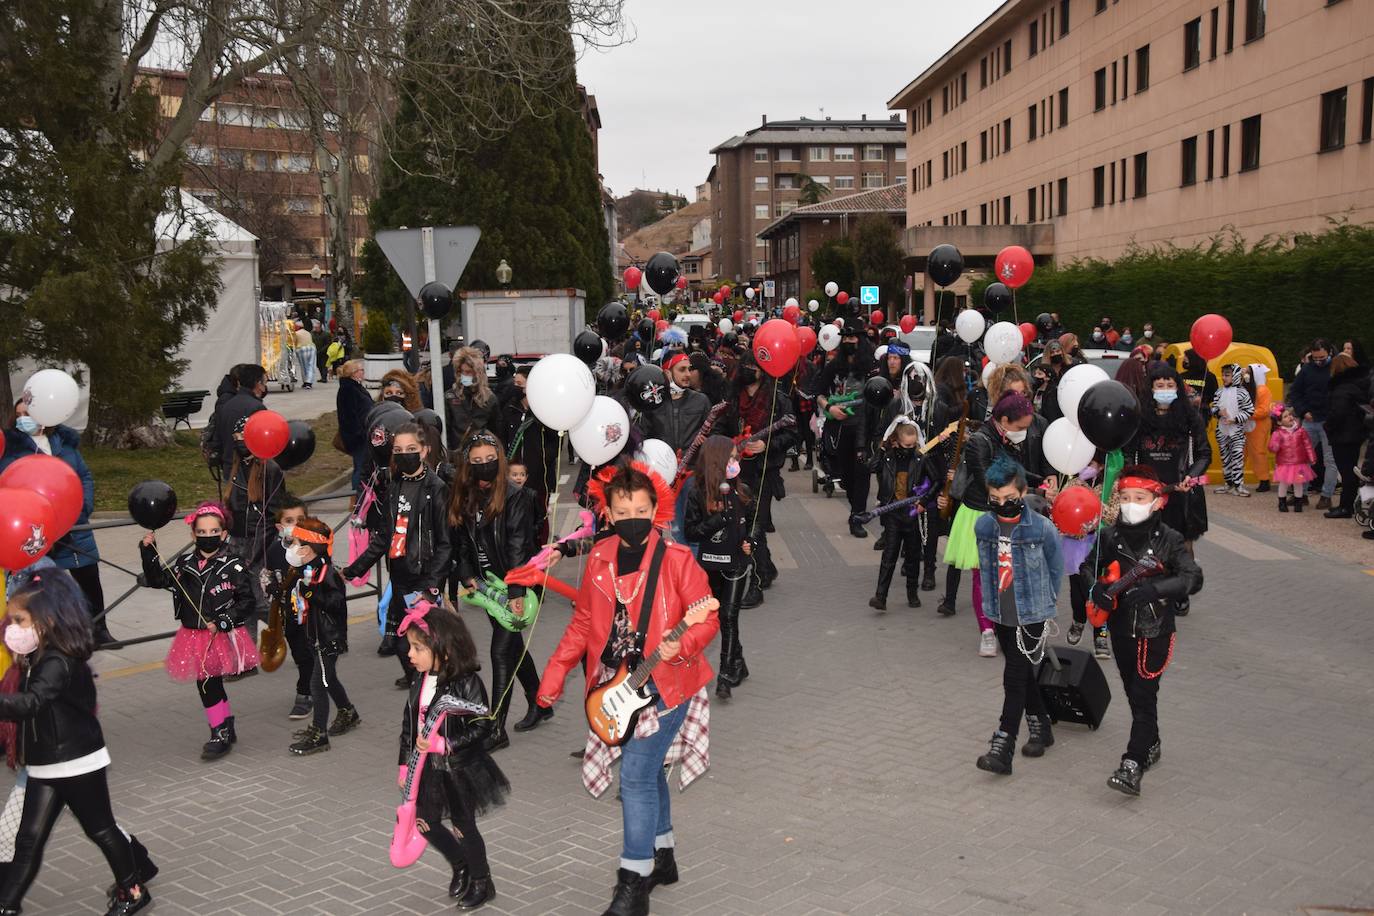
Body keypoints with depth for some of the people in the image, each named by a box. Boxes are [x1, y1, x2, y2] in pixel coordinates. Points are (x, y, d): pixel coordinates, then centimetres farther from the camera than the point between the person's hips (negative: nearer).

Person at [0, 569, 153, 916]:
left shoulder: (59, 663, -22)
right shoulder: (37, 659, 6)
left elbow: (30, 704, -39)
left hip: (78, 763, -8)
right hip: (44, 767, 8)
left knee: (100, 828, 8)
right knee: (28, 838, 4)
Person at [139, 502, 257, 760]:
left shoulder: (234, 566, -10)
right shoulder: (185, 564, 4)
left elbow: (246, 602, -10)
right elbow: (157, 579, 14)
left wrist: (222, 622, -19)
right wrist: (148, 551, 2)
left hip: (224, 636, -5)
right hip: (193, 637, 5)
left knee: (209, 685, -3)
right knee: (209, 685, 13)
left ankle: (221, 735, 11)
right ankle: (226, 728, 29)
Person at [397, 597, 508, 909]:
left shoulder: (467, 683, -23)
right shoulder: (421, 682, -1)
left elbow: (482, 727, -22)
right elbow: (408, 725, 7)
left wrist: (444, 744, -27)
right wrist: (405, 764, 9)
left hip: (460, 769, -7)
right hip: (428, 768, 7)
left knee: (463, 826, 8)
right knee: (426, 823, 14)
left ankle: (482, 883, 31)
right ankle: (460, 866, 40)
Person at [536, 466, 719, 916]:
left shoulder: (676, 558, -14)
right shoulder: (600, 558, 2)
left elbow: (707, 617, -12)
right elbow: (584, 621, 10)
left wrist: (682, 644, -31)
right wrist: (556, 671, 5)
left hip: (664, 685, -6)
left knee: (637, 774, -10)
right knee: (647, 771, 18)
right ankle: (662, 855, 37)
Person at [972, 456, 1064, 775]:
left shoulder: (1042, 528, -14)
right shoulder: (982, 526, -2)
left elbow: (1056, 568, 1)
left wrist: (1042, 601, 8)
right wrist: (990, 601, 12)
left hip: (1032, 615, -5)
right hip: (1001, 614, 5)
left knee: (1014, 678, -8)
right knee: (1023, 674, 18)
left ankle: (1002, 747, -7)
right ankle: (1039, 727, 36)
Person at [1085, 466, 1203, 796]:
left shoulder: (1169, 540, -10)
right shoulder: (1109, 536, -1)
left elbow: (1193, 578, -18)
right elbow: (1088, 567, 11)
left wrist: (1154, 589, -31)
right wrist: (1095, 588, -11)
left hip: (1155, 631, -4)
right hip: (1121, 629, 4)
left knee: (1144, 695, -8)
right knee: (1133, 692, 17)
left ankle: (1133, 765, -9)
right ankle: (1151, 745, 38)